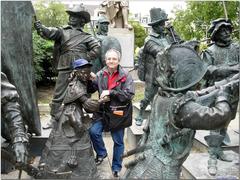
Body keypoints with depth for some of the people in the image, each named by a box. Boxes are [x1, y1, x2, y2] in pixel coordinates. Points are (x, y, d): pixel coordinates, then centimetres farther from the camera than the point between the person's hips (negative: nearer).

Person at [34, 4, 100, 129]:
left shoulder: (86, 36, 8)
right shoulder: (62, 31, 11)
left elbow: (96, 49, -1)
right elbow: (50, 33, -6)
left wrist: (86, 59, -6)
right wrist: (40, 28, -26)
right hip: (64, 70, 1)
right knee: (58, 96, 4)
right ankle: (53, 119, 15)